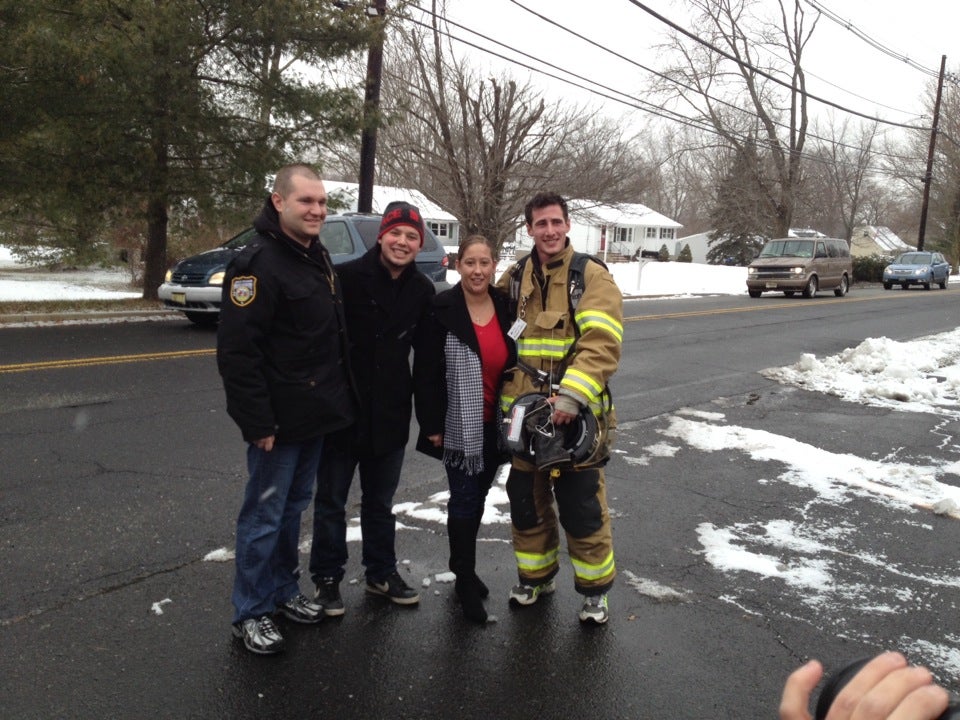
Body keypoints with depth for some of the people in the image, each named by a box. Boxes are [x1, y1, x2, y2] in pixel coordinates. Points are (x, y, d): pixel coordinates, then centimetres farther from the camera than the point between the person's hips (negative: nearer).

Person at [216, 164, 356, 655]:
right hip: (279, 422, -9)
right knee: (264, 516, 3)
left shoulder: (317, 257, 11)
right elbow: (237, 351, -22)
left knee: (293, 508, 19)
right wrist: (258, 422, -23)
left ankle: (284, 592, 34)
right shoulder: (258, 264, -17)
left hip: (317, 415, 9)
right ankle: (250, 614, 18)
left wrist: (339, 399, 18)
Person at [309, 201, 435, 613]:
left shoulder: (423, 290, 2)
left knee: (380, 501, 18)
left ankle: (381, 573, 34)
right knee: (331, 501, 11)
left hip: (390, 415, 4)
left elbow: (426, 355, 8)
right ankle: (327, 578, 27)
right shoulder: (346, 278, -13)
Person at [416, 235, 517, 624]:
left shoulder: (505, 307, 3)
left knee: (478, 498, 17)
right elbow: (428, 371, -11)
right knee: (464, 500, 2)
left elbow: (514, 363, 10)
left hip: (495, 425, 5)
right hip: (460, 426, -5)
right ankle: (466, 580, 17)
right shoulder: (443, 309, -11)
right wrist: (432, 423, -13)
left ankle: (464, 569, 35)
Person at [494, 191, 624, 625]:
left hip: (576, 414, -4)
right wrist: (507, 403, 9)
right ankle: (536, 577, 35)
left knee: (582, 507, 3)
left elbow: (602, 344, -20)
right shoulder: (513, 279, 9)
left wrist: (571, 397, -31)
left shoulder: (591, 275, -7)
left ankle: (594, 590, 23)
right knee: (526, 500, 14)